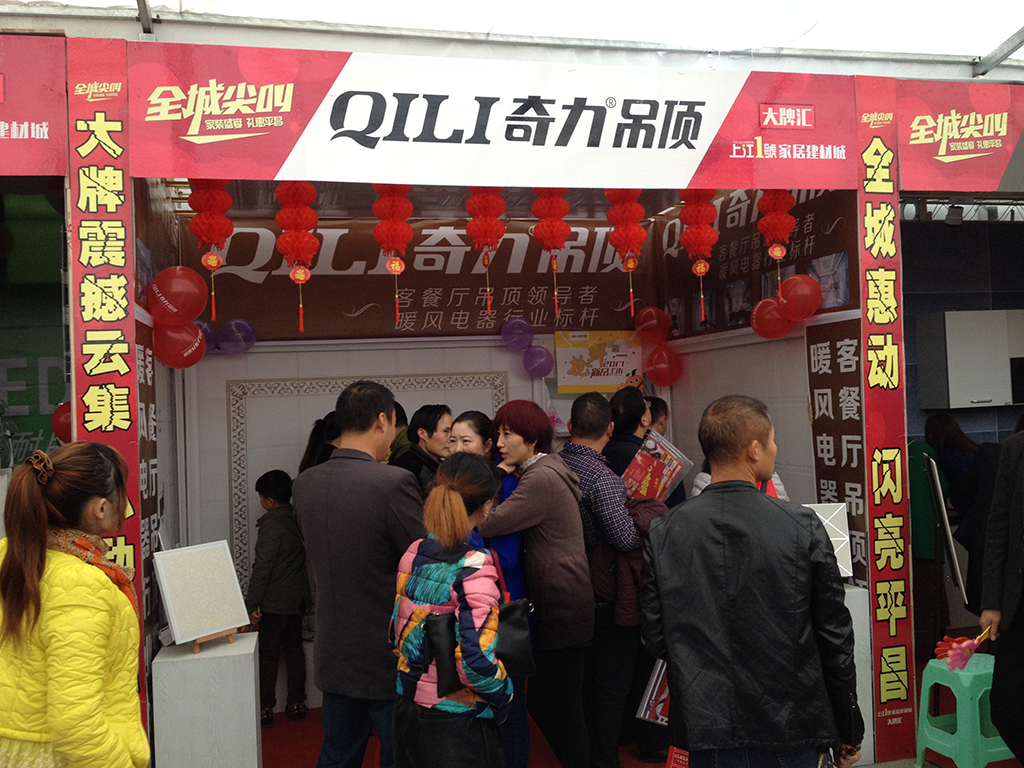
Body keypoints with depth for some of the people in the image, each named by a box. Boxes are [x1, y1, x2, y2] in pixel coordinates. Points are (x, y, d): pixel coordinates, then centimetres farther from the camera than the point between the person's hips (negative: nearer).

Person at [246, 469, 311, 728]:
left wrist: (251, 603, -15)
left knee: (268, 654, 2)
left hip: (275, 602, -7)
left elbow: (263, 568, -20)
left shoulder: (271, 525, -18)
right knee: (294, 649, 14)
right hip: (298, 599, 7)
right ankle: (296, 703, 20)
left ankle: (265, 709, 8)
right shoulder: (299, 519, 4)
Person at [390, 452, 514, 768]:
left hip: (407, 709, 7)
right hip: (457, 726, -6)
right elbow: (476, 660, -26)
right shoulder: (475, 567, -21)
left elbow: (396, 633, 6)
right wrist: (503, 695, -9)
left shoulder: (413, 554, -2)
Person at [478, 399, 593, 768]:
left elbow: (489, 524, -21)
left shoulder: (541, 479, -18)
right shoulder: (544, 471, 13)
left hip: (562, 605, -10)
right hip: (556, 602, 10)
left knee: (563, 709, 1)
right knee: (540, 702, 16)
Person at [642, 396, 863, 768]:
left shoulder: (663, 534, -9)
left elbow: (656, 639, -4)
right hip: (792, 734, -1)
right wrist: (848, 732, 6)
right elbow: (835, 636, -6)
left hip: (705, 736, 2)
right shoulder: (803, 527, -13)